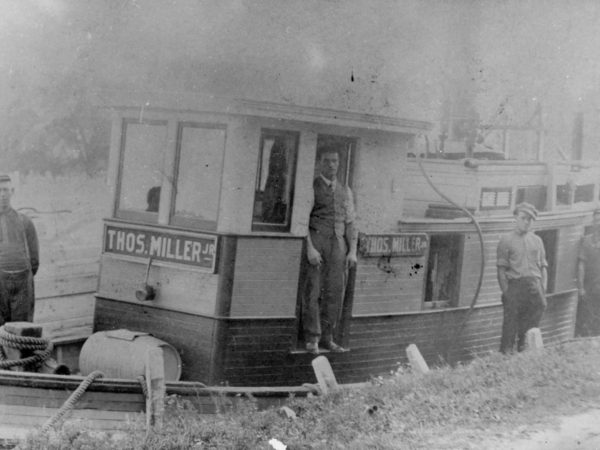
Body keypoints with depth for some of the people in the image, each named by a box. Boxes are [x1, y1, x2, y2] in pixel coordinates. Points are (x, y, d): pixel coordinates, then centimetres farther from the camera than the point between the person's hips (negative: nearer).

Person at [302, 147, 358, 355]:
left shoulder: (345, 191, 15)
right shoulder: (311, 187, 0)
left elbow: (350, 223, 15)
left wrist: (352, 251, 4)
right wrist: (309, 248, -16)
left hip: (338, 243, 4)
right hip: (315, 239, -4)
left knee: (335, 292, 3)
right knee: (313, 291, -4)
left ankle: (327, 338, 10)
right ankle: (312, 339, 2)